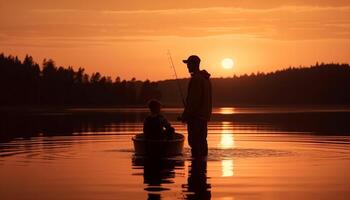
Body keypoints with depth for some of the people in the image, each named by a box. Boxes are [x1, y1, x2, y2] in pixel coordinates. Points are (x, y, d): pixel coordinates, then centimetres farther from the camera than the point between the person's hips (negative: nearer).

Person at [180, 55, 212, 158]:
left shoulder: (196, 79, -15)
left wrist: (185, 115, -15)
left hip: (196, 115, -10)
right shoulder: (206, 78, 16)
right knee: (202, 141, 14)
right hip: (204, 115, 10)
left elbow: (193, 100, -20)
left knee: (194, 141, -9)